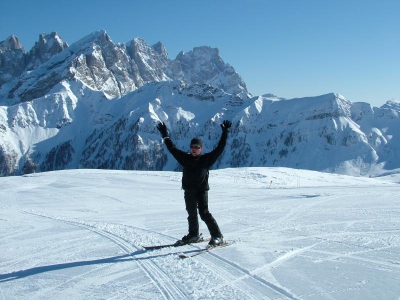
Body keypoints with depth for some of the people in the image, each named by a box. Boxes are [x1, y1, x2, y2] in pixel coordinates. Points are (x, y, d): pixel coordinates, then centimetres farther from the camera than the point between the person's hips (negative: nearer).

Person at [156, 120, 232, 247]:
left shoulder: (206, 159, -6)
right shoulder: (185, 158, 4)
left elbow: (219, 149, -10)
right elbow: (172, 148, 10)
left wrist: (225, 133, -14)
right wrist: (165, 136, 9)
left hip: (202, 190, -5)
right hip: (189, 191, 5)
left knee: (204, 213, -12)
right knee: (191, 214, 16)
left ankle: (217, 236, -6)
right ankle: (193, 235, 34)